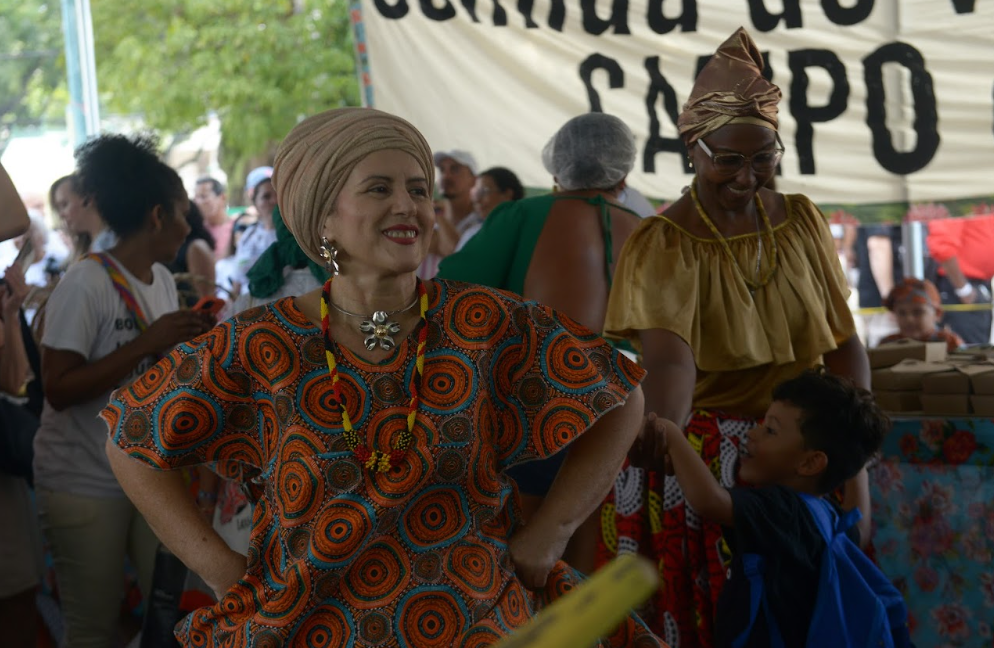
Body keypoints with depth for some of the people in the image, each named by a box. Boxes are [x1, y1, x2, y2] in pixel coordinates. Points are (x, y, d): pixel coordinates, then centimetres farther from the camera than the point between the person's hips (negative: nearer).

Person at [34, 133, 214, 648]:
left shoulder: (162, 279, 6)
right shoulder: (86, 283, -17)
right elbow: (59, 389, -22)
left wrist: (192, 345, -1)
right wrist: (149, 343, -25)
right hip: (85, 484, -6)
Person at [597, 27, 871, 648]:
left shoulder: (802, 221, 3)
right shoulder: (661, 244, -10)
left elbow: (846, 346, 4)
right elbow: (670, 358, -26)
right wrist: (664, 431, -47)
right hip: (702, 457, -3)